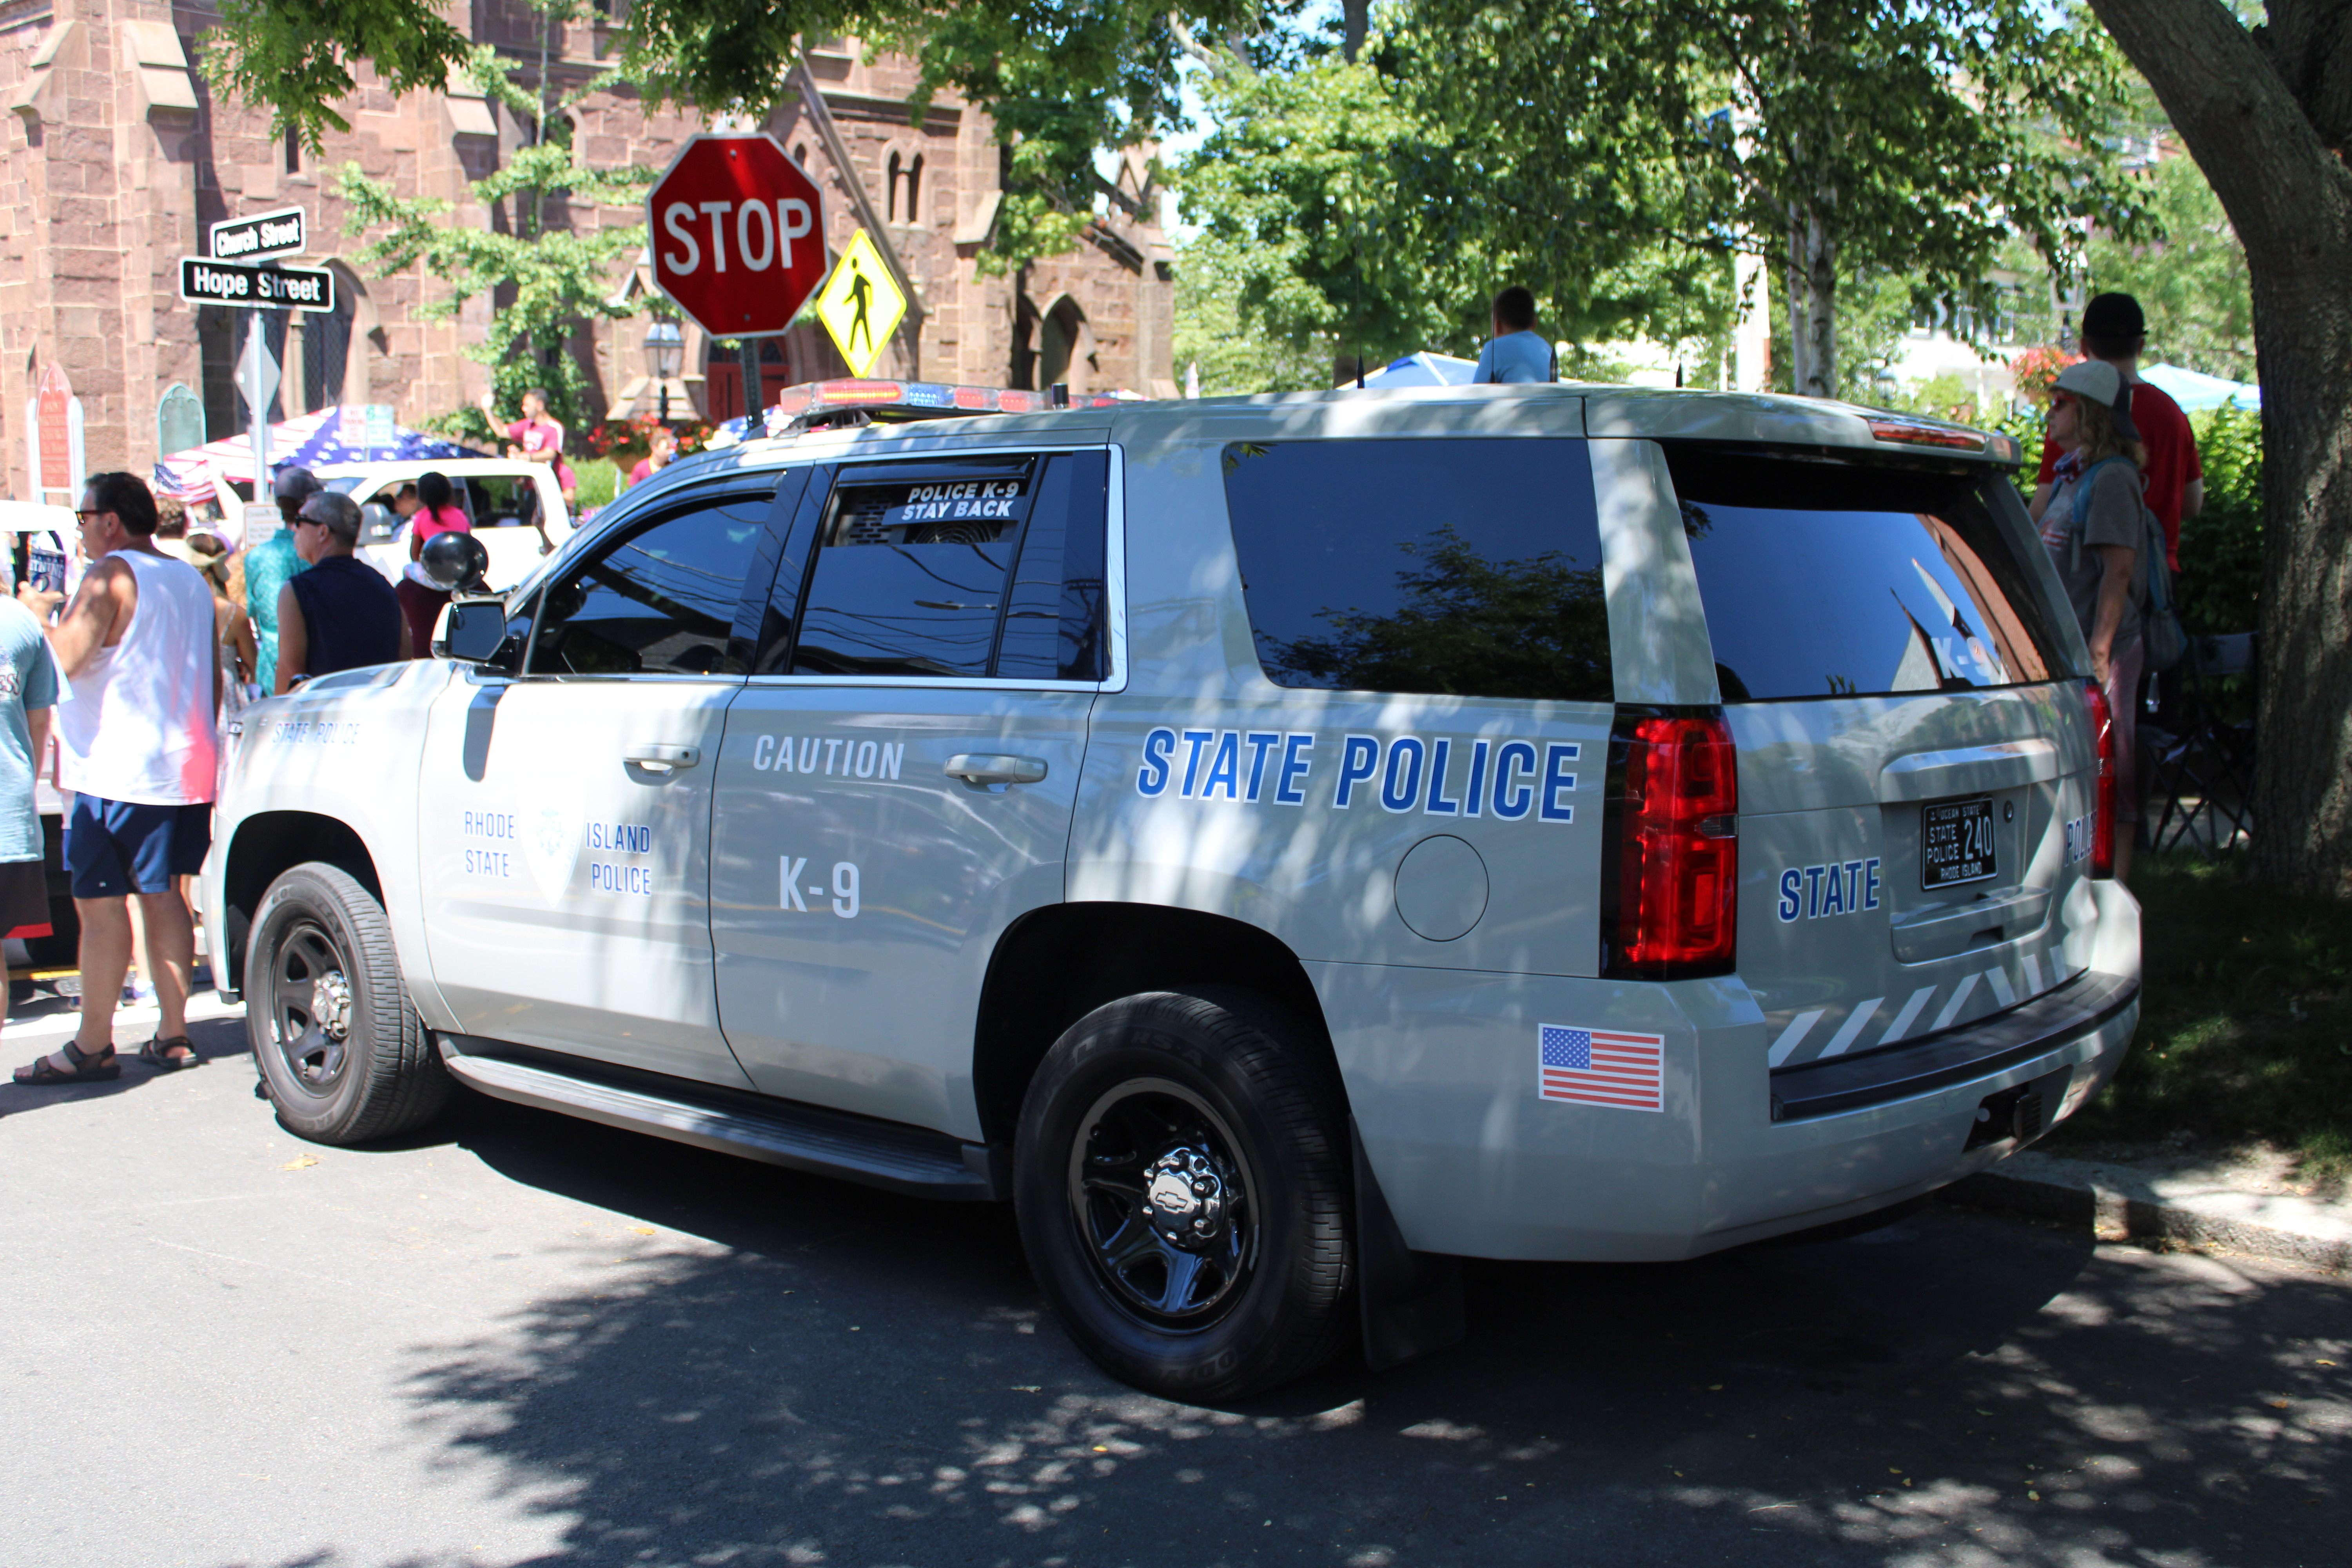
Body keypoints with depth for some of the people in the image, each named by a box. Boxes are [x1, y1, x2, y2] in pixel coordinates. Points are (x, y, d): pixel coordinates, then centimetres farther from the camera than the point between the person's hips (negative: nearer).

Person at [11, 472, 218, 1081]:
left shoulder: (111, 577, -11)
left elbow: (65, 659, -19)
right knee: (162, 895, 11)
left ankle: (93, 1046, -2)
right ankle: (172, 1035, 11)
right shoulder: (190, 579, 14)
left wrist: (40, 613, -1)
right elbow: (213, 677, 18)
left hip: (116, 772, -8)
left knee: (99, 902, -4)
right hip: (184, 768, 8)